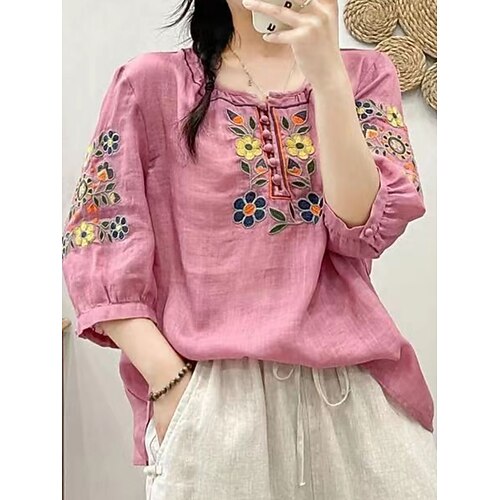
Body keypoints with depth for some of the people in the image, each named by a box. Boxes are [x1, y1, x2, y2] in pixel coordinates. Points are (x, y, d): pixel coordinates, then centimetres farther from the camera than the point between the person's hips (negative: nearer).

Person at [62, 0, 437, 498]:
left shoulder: (364, 74, 8)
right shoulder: (153, 82, 2)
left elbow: (363, 229, -6)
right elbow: (96, 250, -1)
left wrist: (327, 73, -15)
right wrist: (169, 383, -11)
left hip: (350, 387, 3)